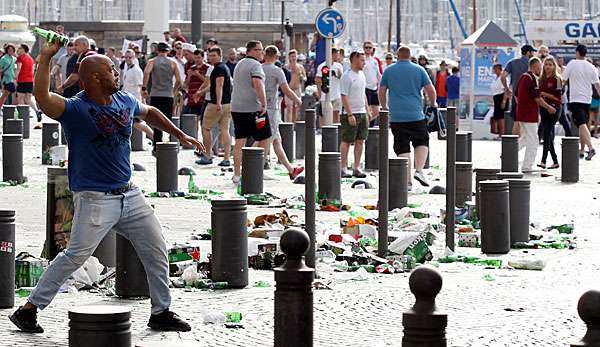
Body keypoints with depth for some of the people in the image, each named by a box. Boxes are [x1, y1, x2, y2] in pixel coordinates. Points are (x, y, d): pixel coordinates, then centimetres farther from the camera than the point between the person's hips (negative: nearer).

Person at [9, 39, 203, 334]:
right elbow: (42, 97, -34)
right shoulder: (74, 109, -14)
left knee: (157, 253, 9)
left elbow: (149, 112, 30)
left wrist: (179, 134, 29)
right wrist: (46, 58, -37)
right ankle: (28, 309, -2)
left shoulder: (125, 101, 7)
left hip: (130, 196, 7)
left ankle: (161, 313, 23)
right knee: (75, 256, -12)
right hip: (94, 198, -7)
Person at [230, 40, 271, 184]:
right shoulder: (255, 65, -10)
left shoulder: (239, 64, 20)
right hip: (253, 108, -8)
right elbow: (258, 84, -24)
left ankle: (237, 174, 1)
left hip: (237, 108, 8)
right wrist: (264, 104, -22)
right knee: (264, 139, 5)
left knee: (239, 141, 5)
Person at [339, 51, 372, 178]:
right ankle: (343, 169, 2)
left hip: (362, 113, 8)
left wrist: (368, 110, 18)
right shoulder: (347, 76, -12)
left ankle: (356, 168, 13)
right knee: (346, 141, -2)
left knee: (360, 141, 8)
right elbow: (344, 97, -16)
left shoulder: (361, 74, 14)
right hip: (351, 114, -8)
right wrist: (350, 115, -20)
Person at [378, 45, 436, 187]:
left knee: (402, 148, 4)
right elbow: (430, 90, 2)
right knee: (422, 142, 15)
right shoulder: (419, 70, 4)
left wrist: (384, 107, 27)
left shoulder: (389, 71, 7)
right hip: (416, 115, -1)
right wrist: (433, 103, 20)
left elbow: (381, 92, 10)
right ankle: (419, 170, -2)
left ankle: (407, 179, -1)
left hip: (396, 116, 1)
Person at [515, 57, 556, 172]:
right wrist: (549, 107, -7)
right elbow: (537, 98, -18)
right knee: (532, 141, -2)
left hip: (521, 114, 9)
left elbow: (516, 95, 19)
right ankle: (527, 167, -1)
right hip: (530, 115, -9)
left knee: (524, 138, 21)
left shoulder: (522, 77, 12)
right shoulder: (532, 78, -16)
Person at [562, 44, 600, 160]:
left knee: (582, 125, -15)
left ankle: (591, 148, -32)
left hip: (575, 99, -5)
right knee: (583, 125, 16)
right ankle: (581, 151, 20)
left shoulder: (572, 64, -5)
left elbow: (563, 79, -1)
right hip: (587, 99, 5)